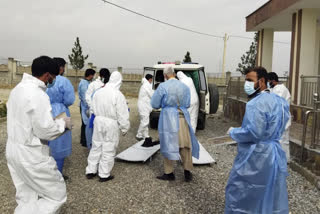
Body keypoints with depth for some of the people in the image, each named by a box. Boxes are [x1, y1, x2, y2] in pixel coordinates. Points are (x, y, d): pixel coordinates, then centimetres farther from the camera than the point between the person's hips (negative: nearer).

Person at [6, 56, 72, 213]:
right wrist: (63, 123, -5)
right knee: (56, 194, 6)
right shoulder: (38, 94, -22)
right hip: (31, 155, -9)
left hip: (14, 150, 9)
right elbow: (45, 130, -23)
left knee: (26, 197, 21)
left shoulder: (18, 89, 7)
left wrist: (54, 122, 12)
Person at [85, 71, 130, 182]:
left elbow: (94, 108, 11)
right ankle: (104, 175, 17)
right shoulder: (118, 95, -17)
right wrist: (124, 128, -3)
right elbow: (122, 115, -14)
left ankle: (90, 171, 27)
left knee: (96, 146, 17)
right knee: (108, 149, 7)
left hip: (98, 121, 5)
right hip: (112, 124, -5)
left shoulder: (98, 92, 0)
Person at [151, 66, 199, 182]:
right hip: (183, 118, 3)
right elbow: (187, 104, 9)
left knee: (168, 144, 8)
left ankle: (169, 173, 15)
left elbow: (155, 104, -2)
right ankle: (188, 172, 15)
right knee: (185, 145, 12)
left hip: (168, 118, -3)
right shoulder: (184, 87, 4)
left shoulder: (163, 86, -7)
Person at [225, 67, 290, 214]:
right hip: (275, 154, 9)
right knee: (273, 196, 19)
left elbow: (253, 133, -27)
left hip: (256, 157, -9)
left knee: (239, 193, 6)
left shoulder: (256, 103, -22)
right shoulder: (279, 101, 9)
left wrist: (233, 132, -13)